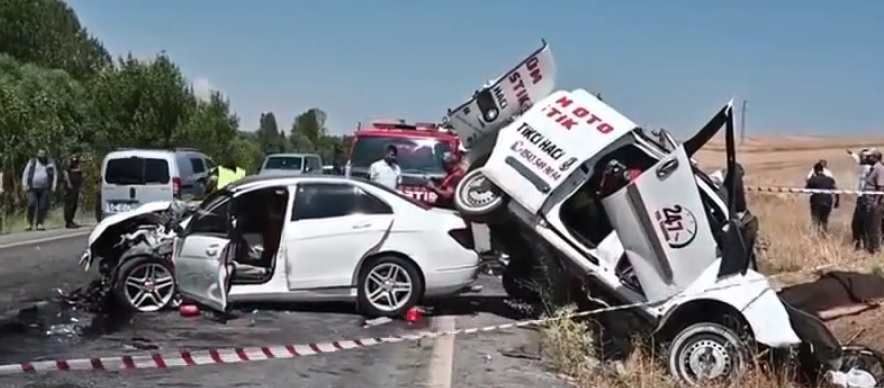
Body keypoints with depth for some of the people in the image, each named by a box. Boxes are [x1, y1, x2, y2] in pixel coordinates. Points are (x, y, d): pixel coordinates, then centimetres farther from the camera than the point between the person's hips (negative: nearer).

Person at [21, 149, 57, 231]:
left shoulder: (50, 164, 11)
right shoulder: (32, 162, 10)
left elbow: (54, 175, 10)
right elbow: (25, 174, 10)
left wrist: (53, 187, -1)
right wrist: (25, 185, 1)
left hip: (45, 189, 1)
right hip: (33, 188, -1)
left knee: (43, 207, -6)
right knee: (31, 204, -16)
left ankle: (40, 224, 1)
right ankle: (30, 223, -6)